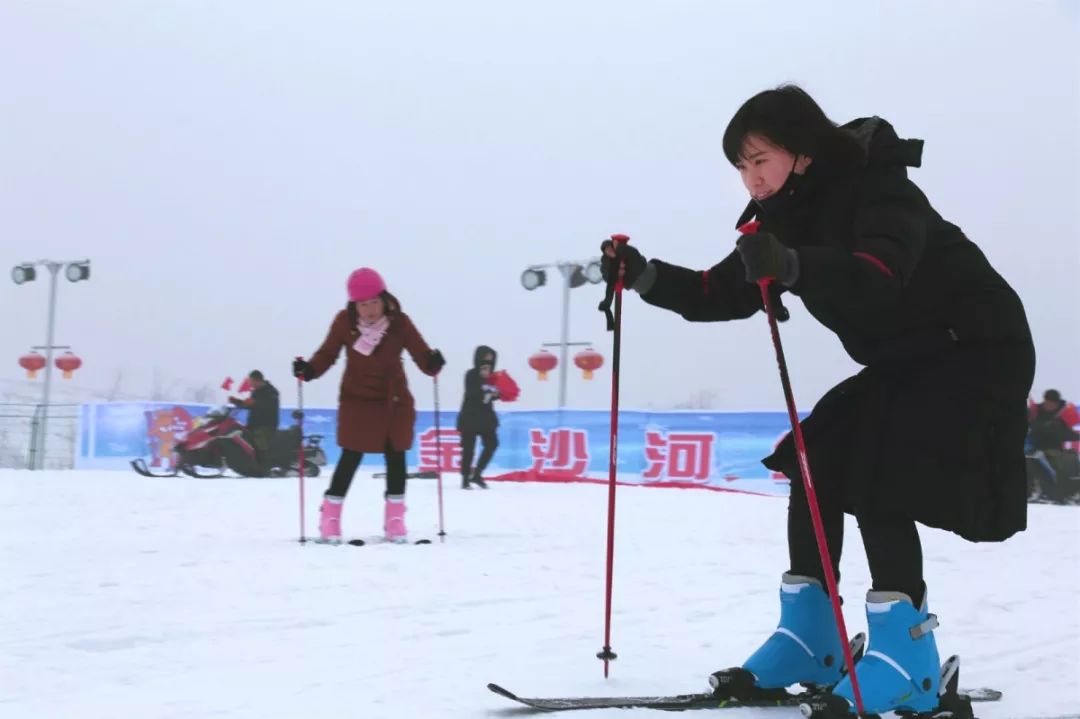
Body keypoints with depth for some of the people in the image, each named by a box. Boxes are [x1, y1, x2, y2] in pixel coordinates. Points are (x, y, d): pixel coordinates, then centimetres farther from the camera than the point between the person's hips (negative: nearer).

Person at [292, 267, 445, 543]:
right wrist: (308, 370, -21)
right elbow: (328, 354, -4)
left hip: (394, 400, 1)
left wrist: (433, 363, -35)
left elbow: (421, 353, -14)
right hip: (357, 399, -1)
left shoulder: (399, 322, -13)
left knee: (395, 456, 6)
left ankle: (395, 519, 17)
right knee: (351, 457, -3)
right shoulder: (344, 322, -13)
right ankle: (330, 517, 8)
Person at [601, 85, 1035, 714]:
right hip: (904, 363, 9)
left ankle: (907, 665, -17)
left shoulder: (879, 192, -24)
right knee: (816, 464, -1)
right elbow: (724, 295, 1)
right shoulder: (793, 213, 2)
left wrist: (791, 265, -59)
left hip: (975, 353, -9)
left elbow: (875, 277, -43)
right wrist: (644, 275, -12)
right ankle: (808, 643, 5)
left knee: (876, 481, -21)